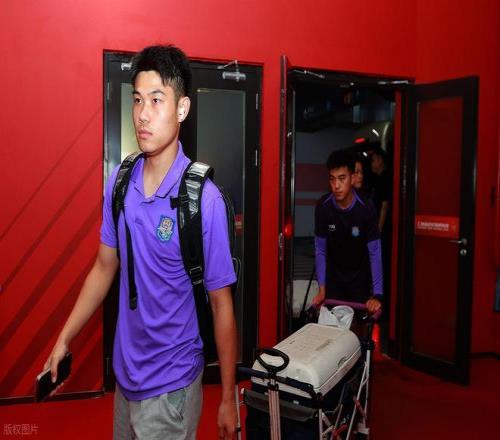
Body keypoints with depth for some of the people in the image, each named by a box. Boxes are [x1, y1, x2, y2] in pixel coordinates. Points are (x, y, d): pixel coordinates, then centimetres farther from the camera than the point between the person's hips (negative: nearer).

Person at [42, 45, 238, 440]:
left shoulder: (204, 199, -21)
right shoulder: (119, 182, -5)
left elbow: (221, 304, -14)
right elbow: (105, 266, 8)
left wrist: (228, 399, -7)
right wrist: (64, 339, 8)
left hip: (171, 384, -5)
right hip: (125, 372, 5)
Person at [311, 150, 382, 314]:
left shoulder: (366, 208, -22)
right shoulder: (322, 206, -17)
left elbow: (374, 252, -18)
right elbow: (320, 250, -9)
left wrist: (377, 295, -23)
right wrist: (322, 289, -10)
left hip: (360, 277, -1)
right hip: (333, 277, 1)